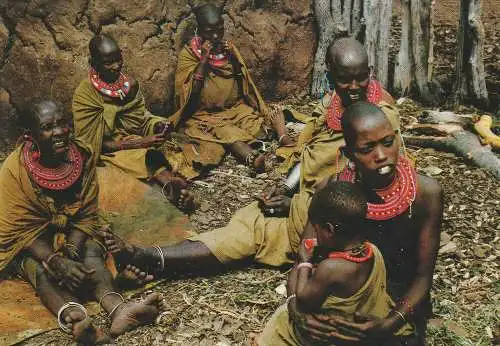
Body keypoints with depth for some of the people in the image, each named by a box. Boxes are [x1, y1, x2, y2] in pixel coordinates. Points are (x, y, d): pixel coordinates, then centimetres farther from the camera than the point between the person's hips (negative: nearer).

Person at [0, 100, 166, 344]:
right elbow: (20, 230, -19)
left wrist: (71, 252, -25)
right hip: (30, 244, -3)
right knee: (40, 269, -32)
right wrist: (55, 260, -34)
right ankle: (73, 315, -61)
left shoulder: (82, 159, -10)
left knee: (92, 254, -28)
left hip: (72, 235, 3)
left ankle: (118, 309, -53)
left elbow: (86, 216, -7)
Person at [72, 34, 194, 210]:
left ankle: (170, 184, -46)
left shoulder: (130, 84, 0)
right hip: (108, 152, -4)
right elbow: (95, 144, -15)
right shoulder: (84, 94, -14)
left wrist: (157, 126, -15)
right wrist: (139, 143, -23)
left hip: (133, 141, 4)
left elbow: (139, 122, 9)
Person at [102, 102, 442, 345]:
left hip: (396, 304, -2)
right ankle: (146, 257, 7)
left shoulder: (425, 191, -26)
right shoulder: (334, 188, -20)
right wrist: (297, 303, -42)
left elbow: (423, 276, -19)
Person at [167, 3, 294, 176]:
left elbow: (244, 82, 7)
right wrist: (204, 59, -16)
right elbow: (190, 90, -12)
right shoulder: (188, 53, -3)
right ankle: (251, 157, -60)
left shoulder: (228, 47, 7)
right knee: (224, 132, -35)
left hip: (236, 108, 6)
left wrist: (234, 59, -9)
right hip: (206, 115, -6)